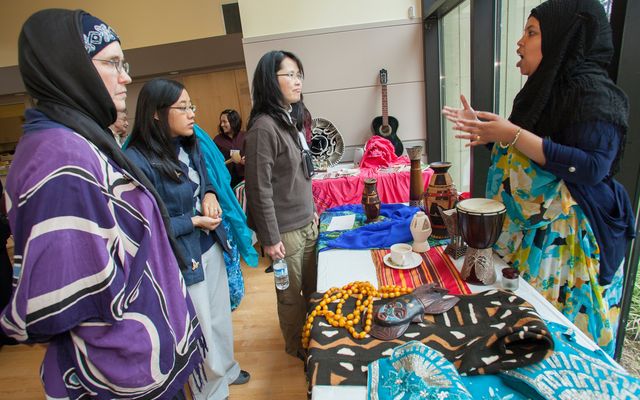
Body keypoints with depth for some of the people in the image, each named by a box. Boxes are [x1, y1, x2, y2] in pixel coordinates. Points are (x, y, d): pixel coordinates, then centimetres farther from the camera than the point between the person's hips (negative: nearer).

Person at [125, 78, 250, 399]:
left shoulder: (190, 145, 0)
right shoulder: (138, 161, -22)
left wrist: (210, 196, -6)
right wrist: (193, 222, -18)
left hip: (210, 247, 7)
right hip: (180, 259, -7)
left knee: (220, 315, 23)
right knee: (201, 329, 14)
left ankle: (226, 369, 51)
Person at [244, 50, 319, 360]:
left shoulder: (290, 120, 8)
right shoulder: (263, 128, -19)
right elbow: (260, 189, -19)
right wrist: (270, 238, -15)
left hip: (307, 223, 8)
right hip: (285, 230, -8)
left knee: (314, 287, 21)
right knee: (291, 295, 13)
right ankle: (297, 346, 39)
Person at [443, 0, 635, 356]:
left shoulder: (593, 91, -13)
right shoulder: (545, 89, 14)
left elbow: (593, 167, -22)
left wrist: (514, 135, -24)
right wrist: (485, 129, 12)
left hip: (569, 234, -8)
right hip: (530, 230, 8)